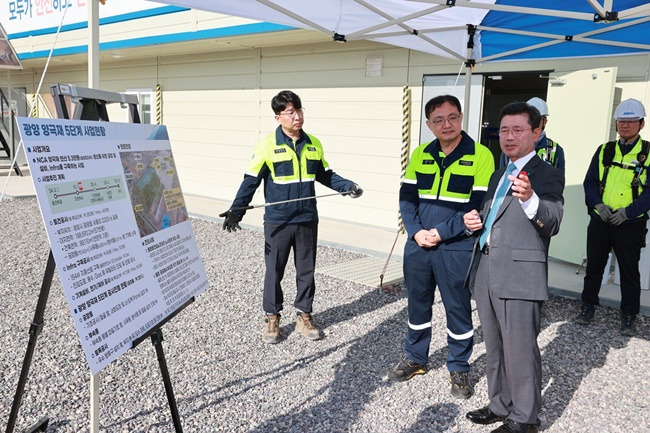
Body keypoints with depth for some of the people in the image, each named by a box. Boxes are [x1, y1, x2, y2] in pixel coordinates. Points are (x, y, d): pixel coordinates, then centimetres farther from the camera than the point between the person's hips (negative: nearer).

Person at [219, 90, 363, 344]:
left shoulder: (314, 144, 5)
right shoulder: (267, 145, -8)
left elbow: (325, 175, 13)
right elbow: (251, 181, -8)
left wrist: (347, 186, -3)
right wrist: (236, 210, -18)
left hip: (308, 220, 4)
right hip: (277, 222, -3)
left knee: (306, 271, 12)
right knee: (274, 271, 8)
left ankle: (304, 316, 29)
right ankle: (272, 318, 25)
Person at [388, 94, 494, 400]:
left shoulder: (480, 156, -8)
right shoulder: (420, 154, 6)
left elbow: (480, 206, -12)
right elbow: (406, 197, 6)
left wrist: (441, 232, -15)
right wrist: (416, 231, -8)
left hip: (457, 250, -4)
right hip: (418, 246, 4)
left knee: (458, 310, 8)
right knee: (417, 304, 16)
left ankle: (459, 369, 28)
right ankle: (415, 359, 36)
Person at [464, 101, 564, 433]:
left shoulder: (547, 175, -6)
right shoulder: (499, 175, 18)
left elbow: (552, 224, -21)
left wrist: (529, 198, -40)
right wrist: (474, 220, 3)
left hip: (519, 276, -8)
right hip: (485, 273, 8)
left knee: (520, 350, 2)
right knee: (494, 347, 19)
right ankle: (500, 406, 35)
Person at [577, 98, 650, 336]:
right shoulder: (604, 151, 7)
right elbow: (590, 181, 6)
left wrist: (627, 212, -17)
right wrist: (598, 204, -10)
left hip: (630, 225, -2)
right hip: (600, 221, 3)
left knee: (629, 271, 8)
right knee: (594, 266, 12)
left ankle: (629, 316, 22)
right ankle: (588, 307, 28)